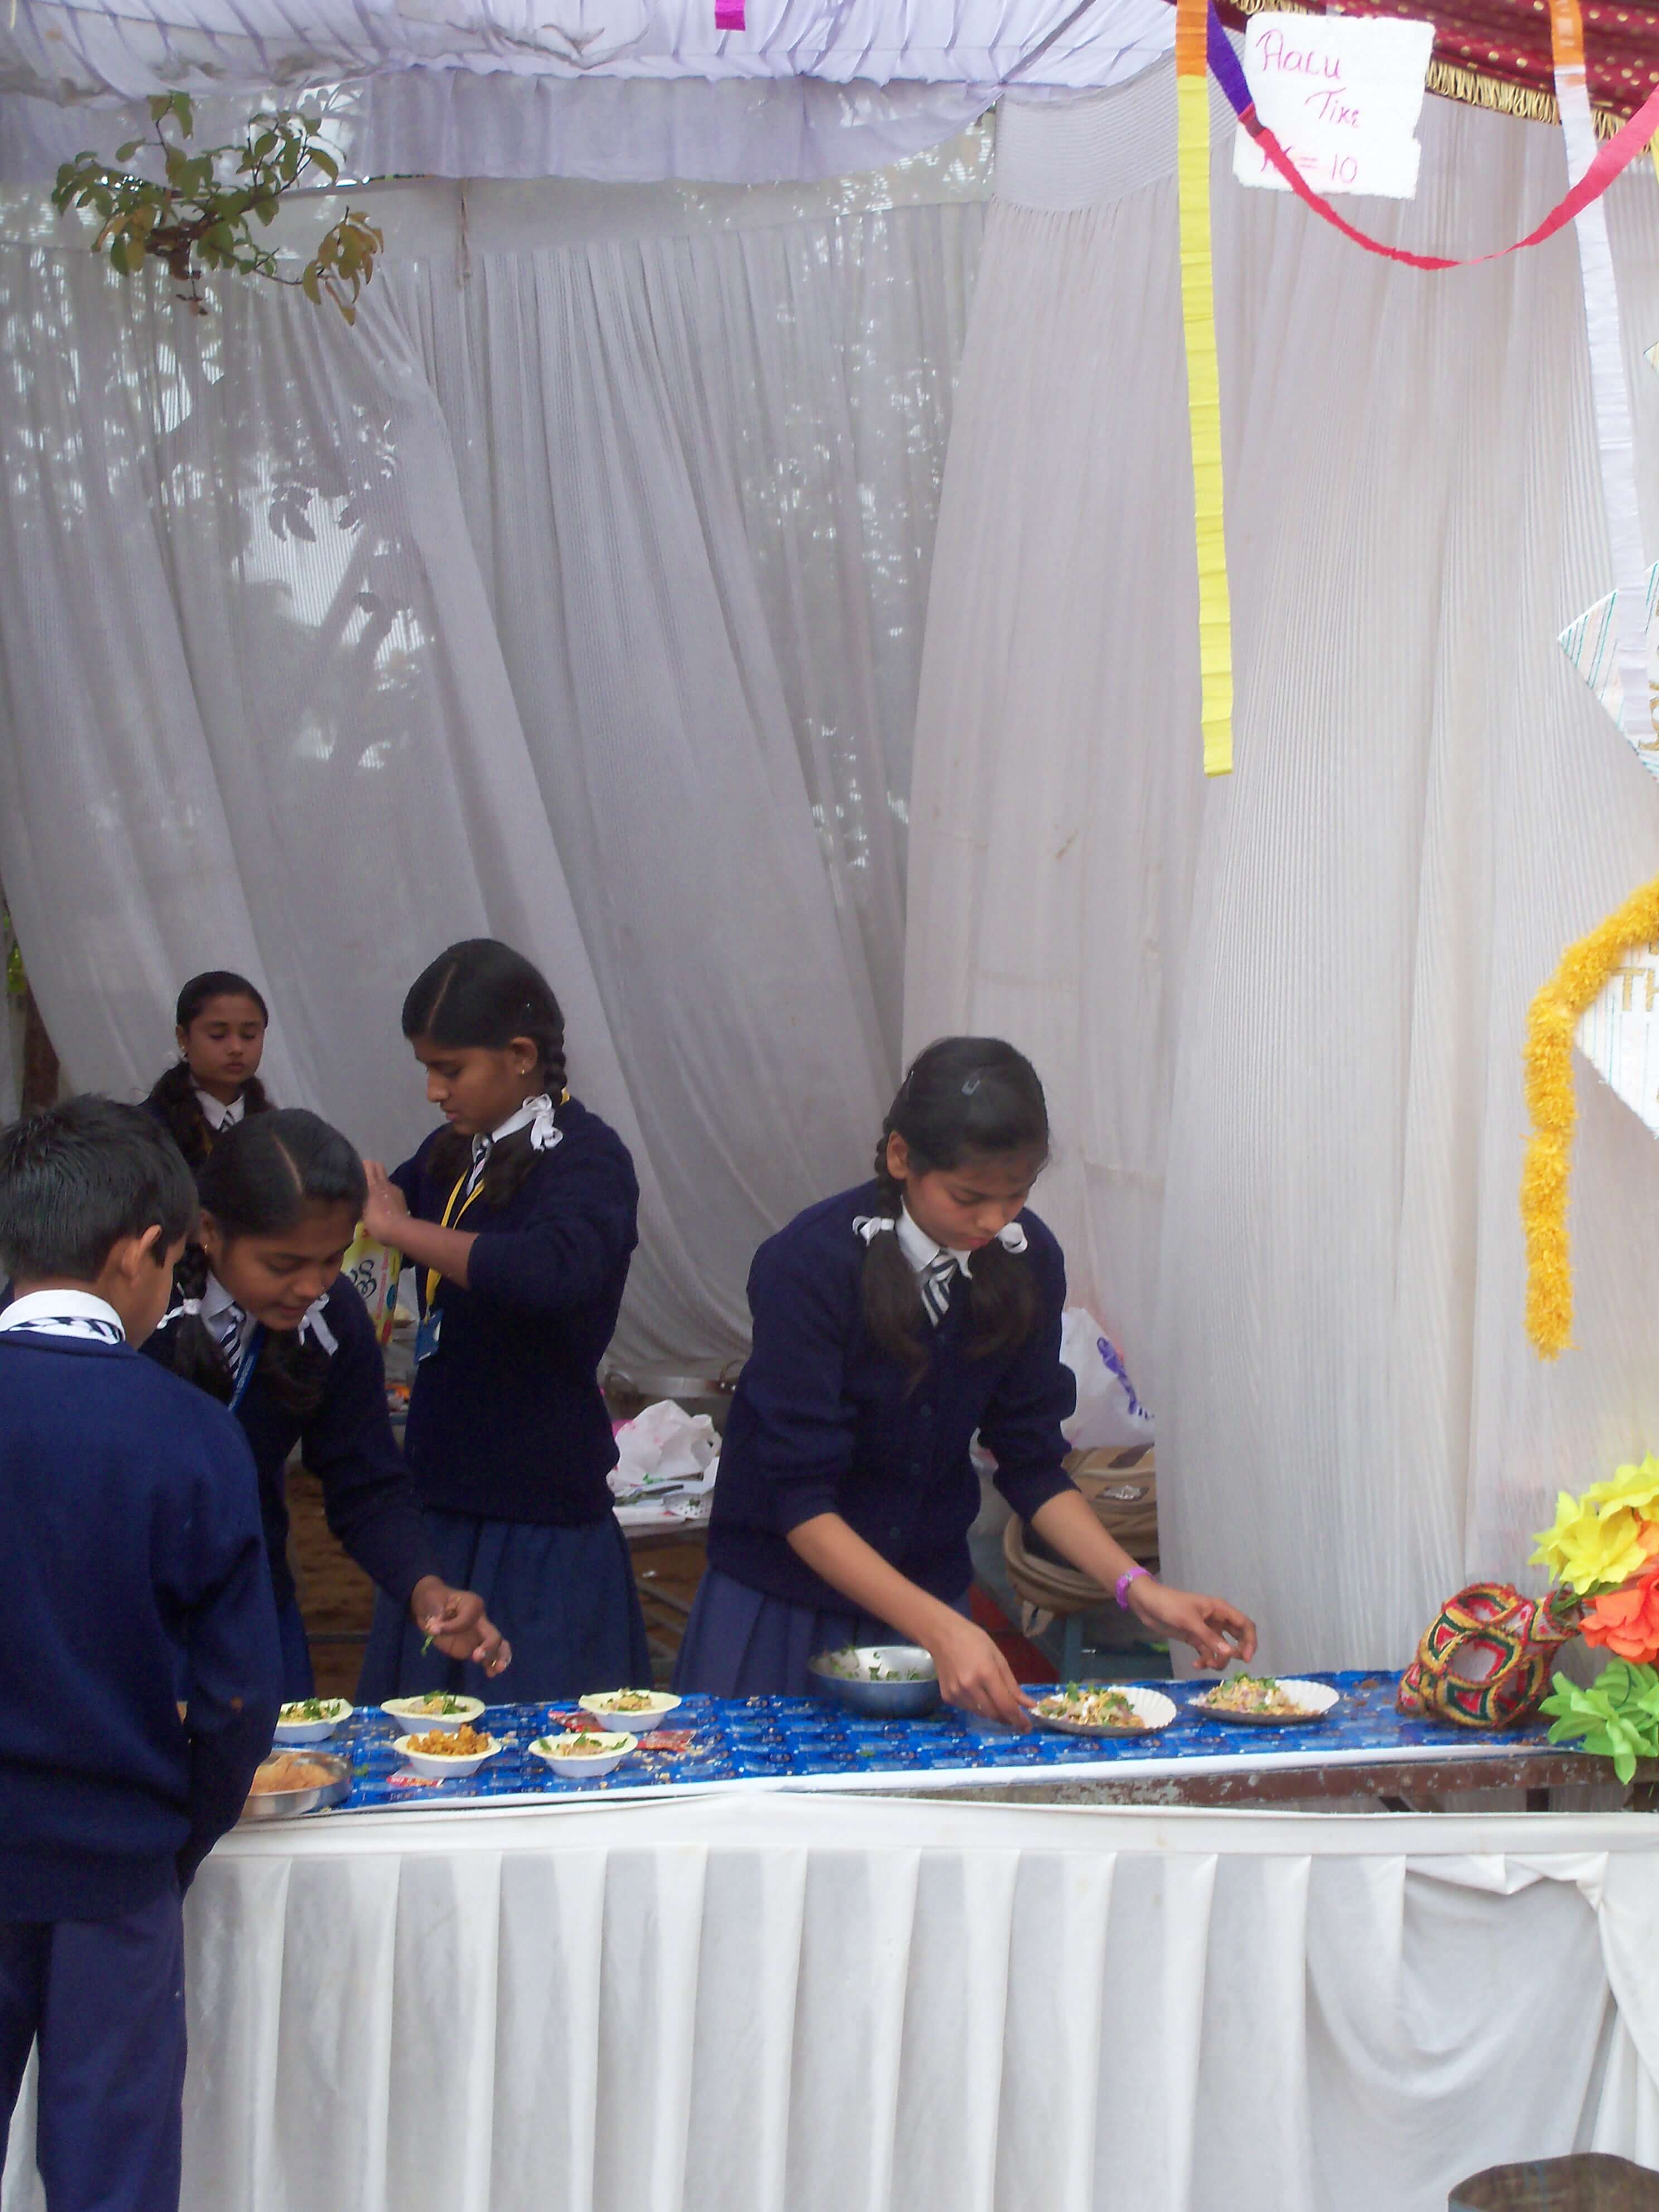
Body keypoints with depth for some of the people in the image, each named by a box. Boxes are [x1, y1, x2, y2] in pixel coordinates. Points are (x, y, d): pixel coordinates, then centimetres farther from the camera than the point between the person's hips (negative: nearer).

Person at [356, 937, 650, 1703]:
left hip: (540, 1522, -7)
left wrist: (400, 1228, -26)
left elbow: (554, 1272, -35)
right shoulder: (452, 1153, 9)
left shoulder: (586, 1157, -13)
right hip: (445, 1497, 8)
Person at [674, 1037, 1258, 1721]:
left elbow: (1031, 1462, 0)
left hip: (930, 1588, 4)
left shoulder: (1027, 1261, -8)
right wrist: (943, 1631, -35)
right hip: (782, 1599, -4)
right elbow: (802, 1502, -25)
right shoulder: (809, 1263, -24)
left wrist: (1136, 1588, -13)